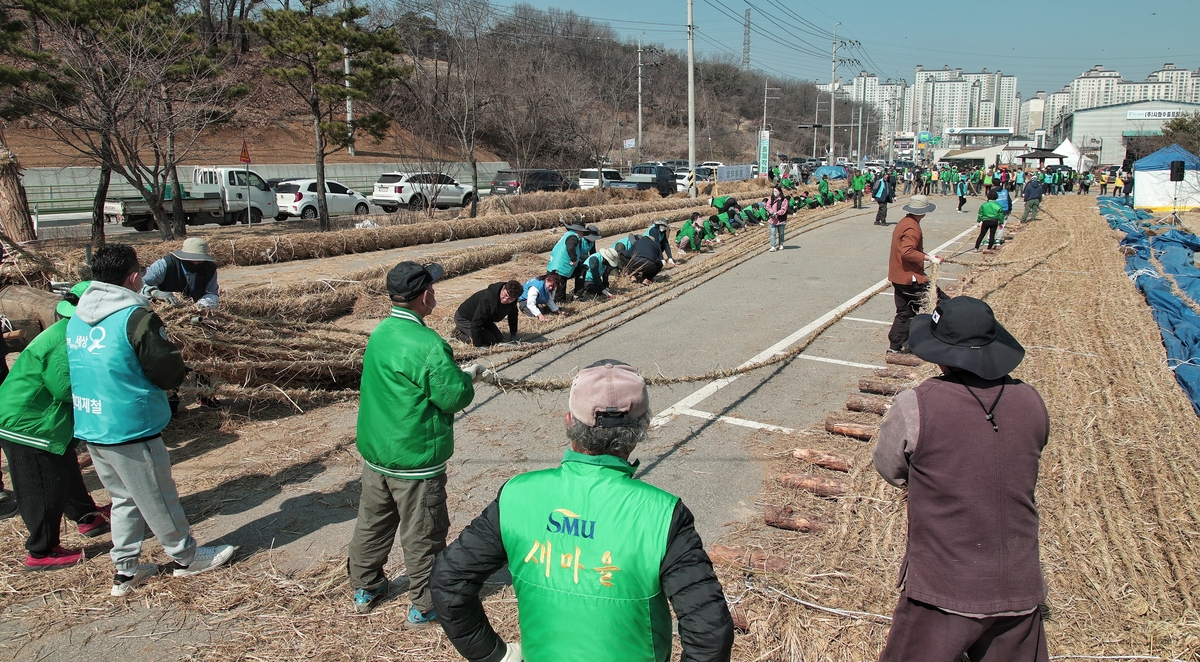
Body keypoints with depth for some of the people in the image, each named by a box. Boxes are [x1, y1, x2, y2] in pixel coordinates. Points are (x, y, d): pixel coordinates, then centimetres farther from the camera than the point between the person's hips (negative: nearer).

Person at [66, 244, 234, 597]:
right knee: (157, 498, 8)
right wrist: (177, 373, 7)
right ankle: (186, 557, 25)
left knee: (123, 497, 20)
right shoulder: (136, 317, -19)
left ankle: (125, 569, 27)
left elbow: (89, 369, 15)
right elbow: (170, 371, -15)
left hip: (89, 426, 7)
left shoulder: (76, 319, 5)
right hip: (131, 427, -7)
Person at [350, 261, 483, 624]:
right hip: (415, 461, -8)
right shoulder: (428, 345, -24)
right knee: (422, 534, 8)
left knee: (373, 522, 22)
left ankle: (364, 588, 39)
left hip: (374, 452, 8)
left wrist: (457, 375, 11)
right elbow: (454, 397, -21)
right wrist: (468, 377, 0)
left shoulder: (380, 332, 2)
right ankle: (425, 606, 22)